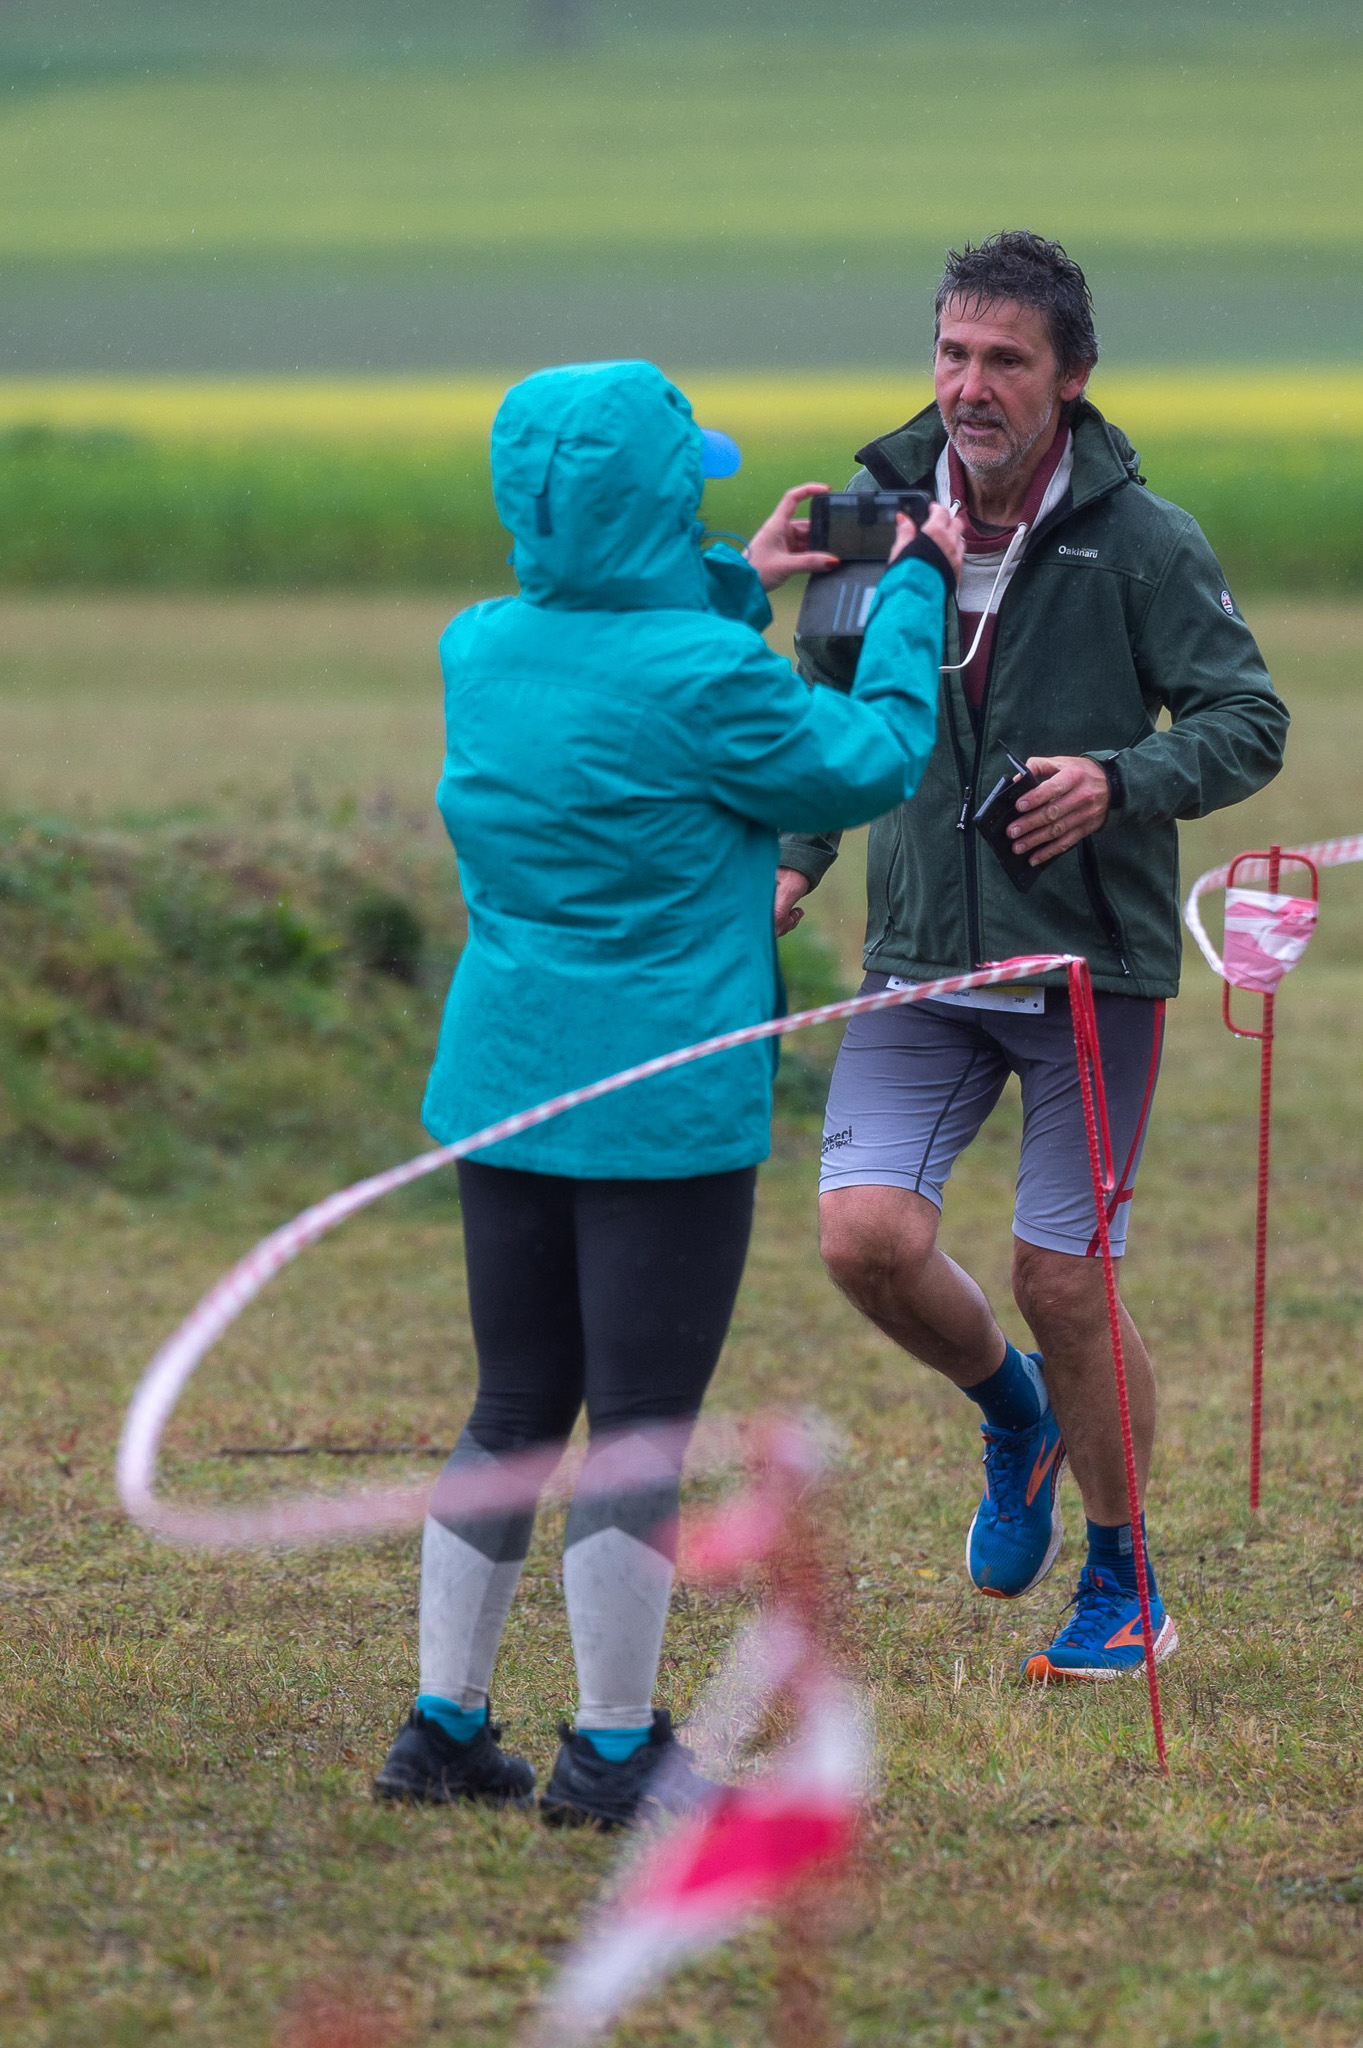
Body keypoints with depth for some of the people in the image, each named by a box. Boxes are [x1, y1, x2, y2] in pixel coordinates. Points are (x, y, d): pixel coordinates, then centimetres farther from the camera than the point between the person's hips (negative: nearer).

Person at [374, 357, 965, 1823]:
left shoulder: (477, 649, 2)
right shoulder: (704, 677, -19)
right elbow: (870, 765, -4)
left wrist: (736, 587, 27)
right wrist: (914, 593, 8)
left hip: (505, 1085, 7)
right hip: (664, 1110, -7)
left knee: (513, 1414, 16)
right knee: (640, 1428, 2)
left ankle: (445, 1727, 19)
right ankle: (612, 1749, 8)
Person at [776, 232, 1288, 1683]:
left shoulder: (1142, 543, -9)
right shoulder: (877, 516, 1)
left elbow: (1248, 723, -7)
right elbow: (830, 718, 15)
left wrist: (1122, 780, -26)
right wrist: (792, 859, 1)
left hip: (1093, 965, -3)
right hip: (922, 961, 3)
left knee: (1064, 1285, 0)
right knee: (865, 1234, -13)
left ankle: (1120, 1587, 22)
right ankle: (1011, 1412, 21)